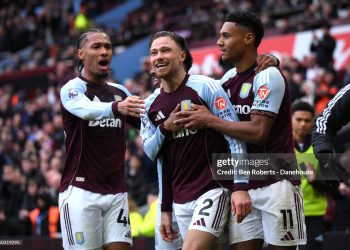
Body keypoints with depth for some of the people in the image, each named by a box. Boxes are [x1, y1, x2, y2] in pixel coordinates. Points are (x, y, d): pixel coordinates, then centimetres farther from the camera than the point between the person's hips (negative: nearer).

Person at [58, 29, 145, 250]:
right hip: (81, 190, -5)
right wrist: (115, 107, -48)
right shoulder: (72, 89, -5)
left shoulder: (121, 92, 16)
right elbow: (86, 110, -28)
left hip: (117, 192, 5)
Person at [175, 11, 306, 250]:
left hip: (276, 182, -7)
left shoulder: (268, 76, -11)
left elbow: (258, 132, -20)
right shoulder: (229, 78, 12)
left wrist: (209, 120, -13)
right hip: (242, 185, 7)